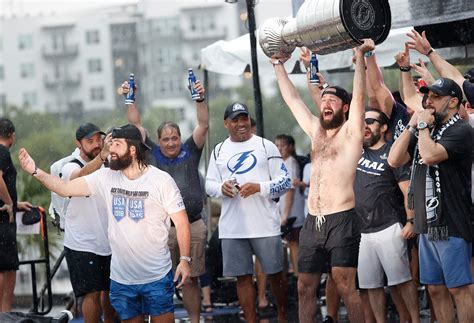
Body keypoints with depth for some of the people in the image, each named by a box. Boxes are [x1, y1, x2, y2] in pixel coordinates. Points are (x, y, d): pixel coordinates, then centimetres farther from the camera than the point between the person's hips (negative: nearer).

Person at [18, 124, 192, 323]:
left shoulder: (161, 180, -8)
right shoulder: (106, 177, 3)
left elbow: (181, 221, -6)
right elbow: (66, 188, 1)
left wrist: (185, 259, -13)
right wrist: (36, 172, -11)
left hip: (157, 277, -4)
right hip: (121, 278, 4)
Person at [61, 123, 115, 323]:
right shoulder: (71, 167, -9)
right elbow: (79, 177, -36)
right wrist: (102, 156, -51)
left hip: (108, 242, 6)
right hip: (82, 245, -6)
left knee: (110, 290, 12)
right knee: (93, 293, -8)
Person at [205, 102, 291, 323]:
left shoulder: (265, 146, 2)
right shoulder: (219, 151, 12)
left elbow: (285, 181, -1)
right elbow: (209, 184, 13)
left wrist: (259, 187, -16)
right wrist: (222, 187, -9)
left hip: (264, 224, -2)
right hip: (232, 228, 3)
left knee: (274, 273, 6)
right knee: (243, 277, 5)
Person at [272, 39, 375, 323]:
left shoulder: (351, 132, 1)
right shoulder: (316, 131, 18)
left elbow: (359, 96, -12)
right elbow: (293, 99, 25)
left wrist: (360, 56, -19)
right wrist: (279, 65, 29)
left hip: (342, 220, -7)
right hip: (313, 222, 7)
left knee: (345, 285, -12)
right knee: (305, 287, 7)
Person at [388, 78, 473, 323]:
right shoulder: (426, 132, 17)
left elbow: (429, 155, -23)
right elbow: (394, 160, 9)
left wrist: (423, 125, -8)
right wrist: (412, 126, 3)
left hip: (450, 226, -8)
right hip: (427, 225, 8)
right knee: (436, 289, 10)